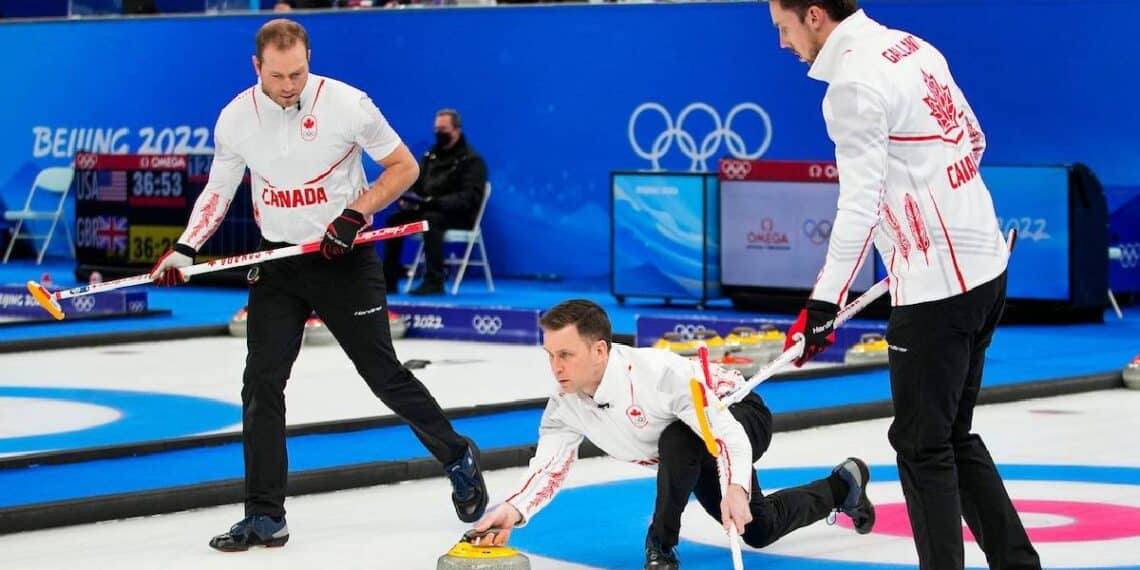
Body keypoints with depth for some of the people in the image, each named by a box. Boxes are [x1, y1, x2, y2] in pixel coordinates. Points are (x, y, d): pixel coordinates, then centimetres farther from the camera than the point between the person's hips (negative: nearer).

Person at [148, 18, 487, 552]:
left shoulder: (346, 104, -15)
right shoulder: (236, 118, -5)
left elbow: (404, 167, -7)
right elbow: (218, 190, 6)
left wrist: (355, 213, -19)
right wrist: (184, 249, -7)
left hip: (345, 261, -3)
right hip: (277, 263, 3)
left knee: (383, 374, 0)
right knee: (261, 384, -4)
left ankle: (458, 458, 24)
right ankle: (265, 518, 3)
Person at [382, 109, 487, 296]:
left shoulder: (471, 160, -5)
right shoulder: (431, 155, 16)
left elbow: (468, 198, -16)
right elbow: (415, 184, 19)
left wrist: (435, 202, -29)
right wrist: (407, 198, -7)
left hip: (460, 216, -7)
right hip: (426, 209, 7)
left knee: (431, 219, -37)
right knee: (395, 220, -14)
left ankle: (434, 282, -37)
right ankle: (389, 279, -14)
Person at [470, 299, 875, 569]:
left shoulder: (656, 372, -41)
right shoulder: (565, 407, -19)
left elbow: (728, 432, -41)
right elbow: (548, 468, -18)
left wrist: (735, 488, -58)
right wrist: (514, 511, -38)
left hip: (739, 417, -8)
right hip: (696, 454, 8)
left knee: (677, 439, -40)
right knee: (759, 531, 21)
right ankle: (842, 485, 47)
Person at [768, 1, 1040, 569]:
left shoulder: (854, 82, -17)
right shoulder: (913, 48, 11)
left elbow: (859, 206, -22)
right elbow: (973, 141, 19)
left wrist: (824, 301, -23)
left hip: (936, 286, -9)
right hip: (984, 265, 9)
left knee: (922, 443, -1)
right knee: (952, 434, 17)